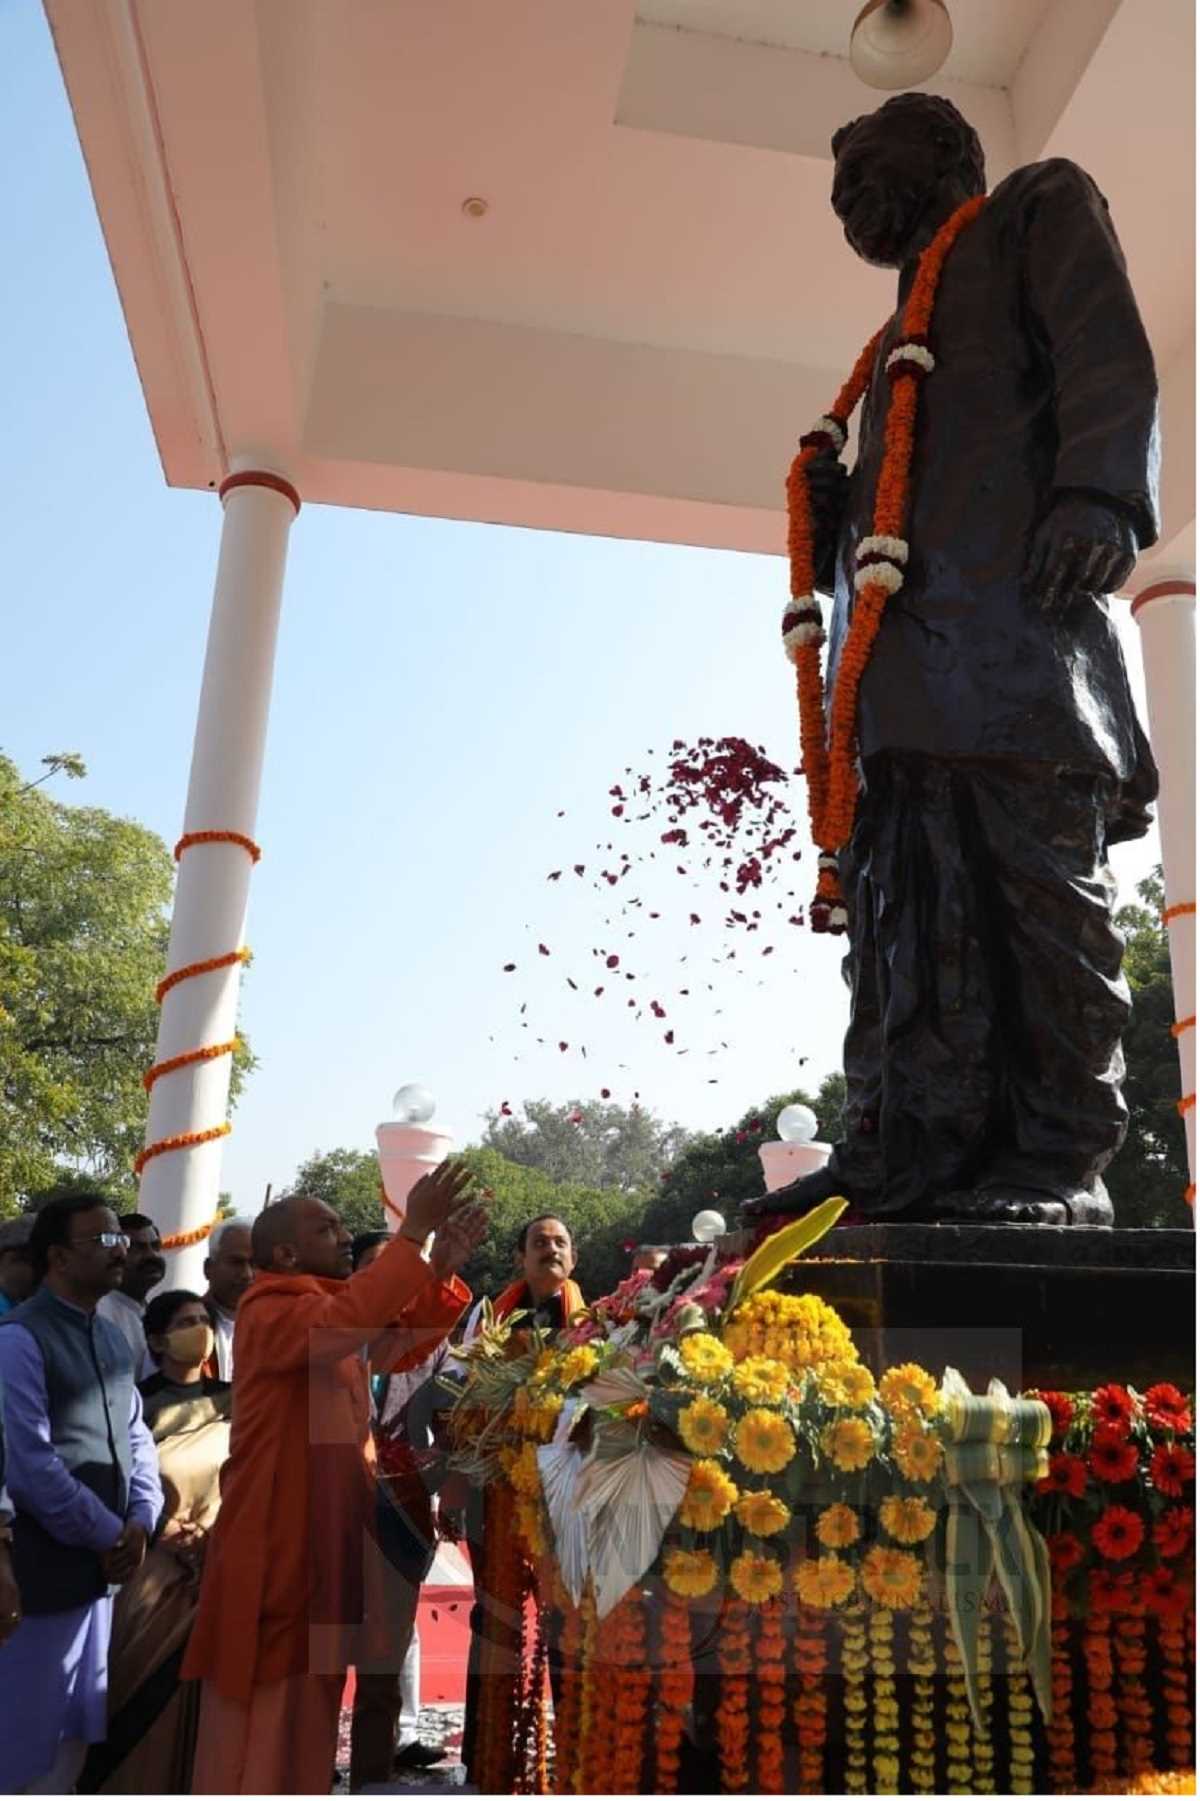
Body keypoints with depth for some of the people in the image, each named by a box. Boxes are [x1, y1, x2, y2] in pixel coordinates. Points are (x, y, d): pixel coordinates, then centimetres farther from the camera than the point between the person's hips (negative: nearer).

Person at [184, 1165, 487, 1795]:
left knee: (310, 1714, 17)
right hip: (274, 1541, -9)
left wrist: (443, 1268, -7)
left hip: (328, 1535, 9)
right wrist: (413, 1233, -34)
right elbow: (350, 1320, -38)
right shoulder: (268, 1311, -18)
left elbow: (405, 1346, 8)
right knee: (258, 1723, 2)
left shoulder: (327, 1305, 10)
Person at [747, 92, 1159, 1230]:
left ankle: (1056, 1161, -9)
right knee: (905, 902, -3)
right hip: (907, 646, 8)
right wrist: (836, 513, 15)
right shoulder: (911, 327, 39)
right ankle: (907, 1156, -4)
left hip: (1013, 609, -7)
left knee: (1042, 881, -12)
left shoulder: (1041, 206, 19)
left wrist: (1098, 493, -16)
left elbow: (1108, 355, 0)